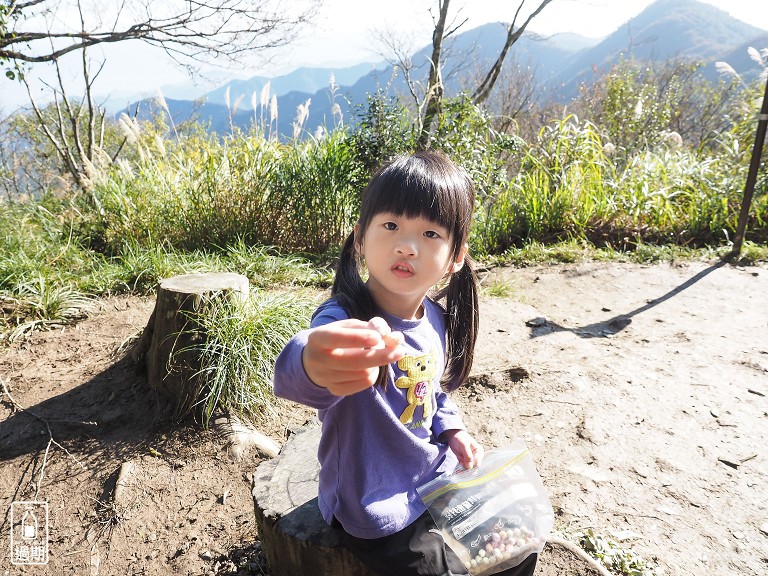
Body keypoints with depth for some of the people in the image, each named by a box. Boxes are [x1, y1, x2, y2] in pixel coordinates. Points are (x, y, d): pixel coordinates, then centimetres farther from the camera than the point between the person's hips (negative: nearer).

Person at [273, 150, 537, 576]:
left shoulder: (436, 320, -7)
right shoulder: (343, 318, -30)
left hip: (438, 478, 7)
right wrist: (314, 367, -76)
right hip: (378, 512, -6)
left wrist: (452, 430, -3)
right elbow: (292, 376, -54)